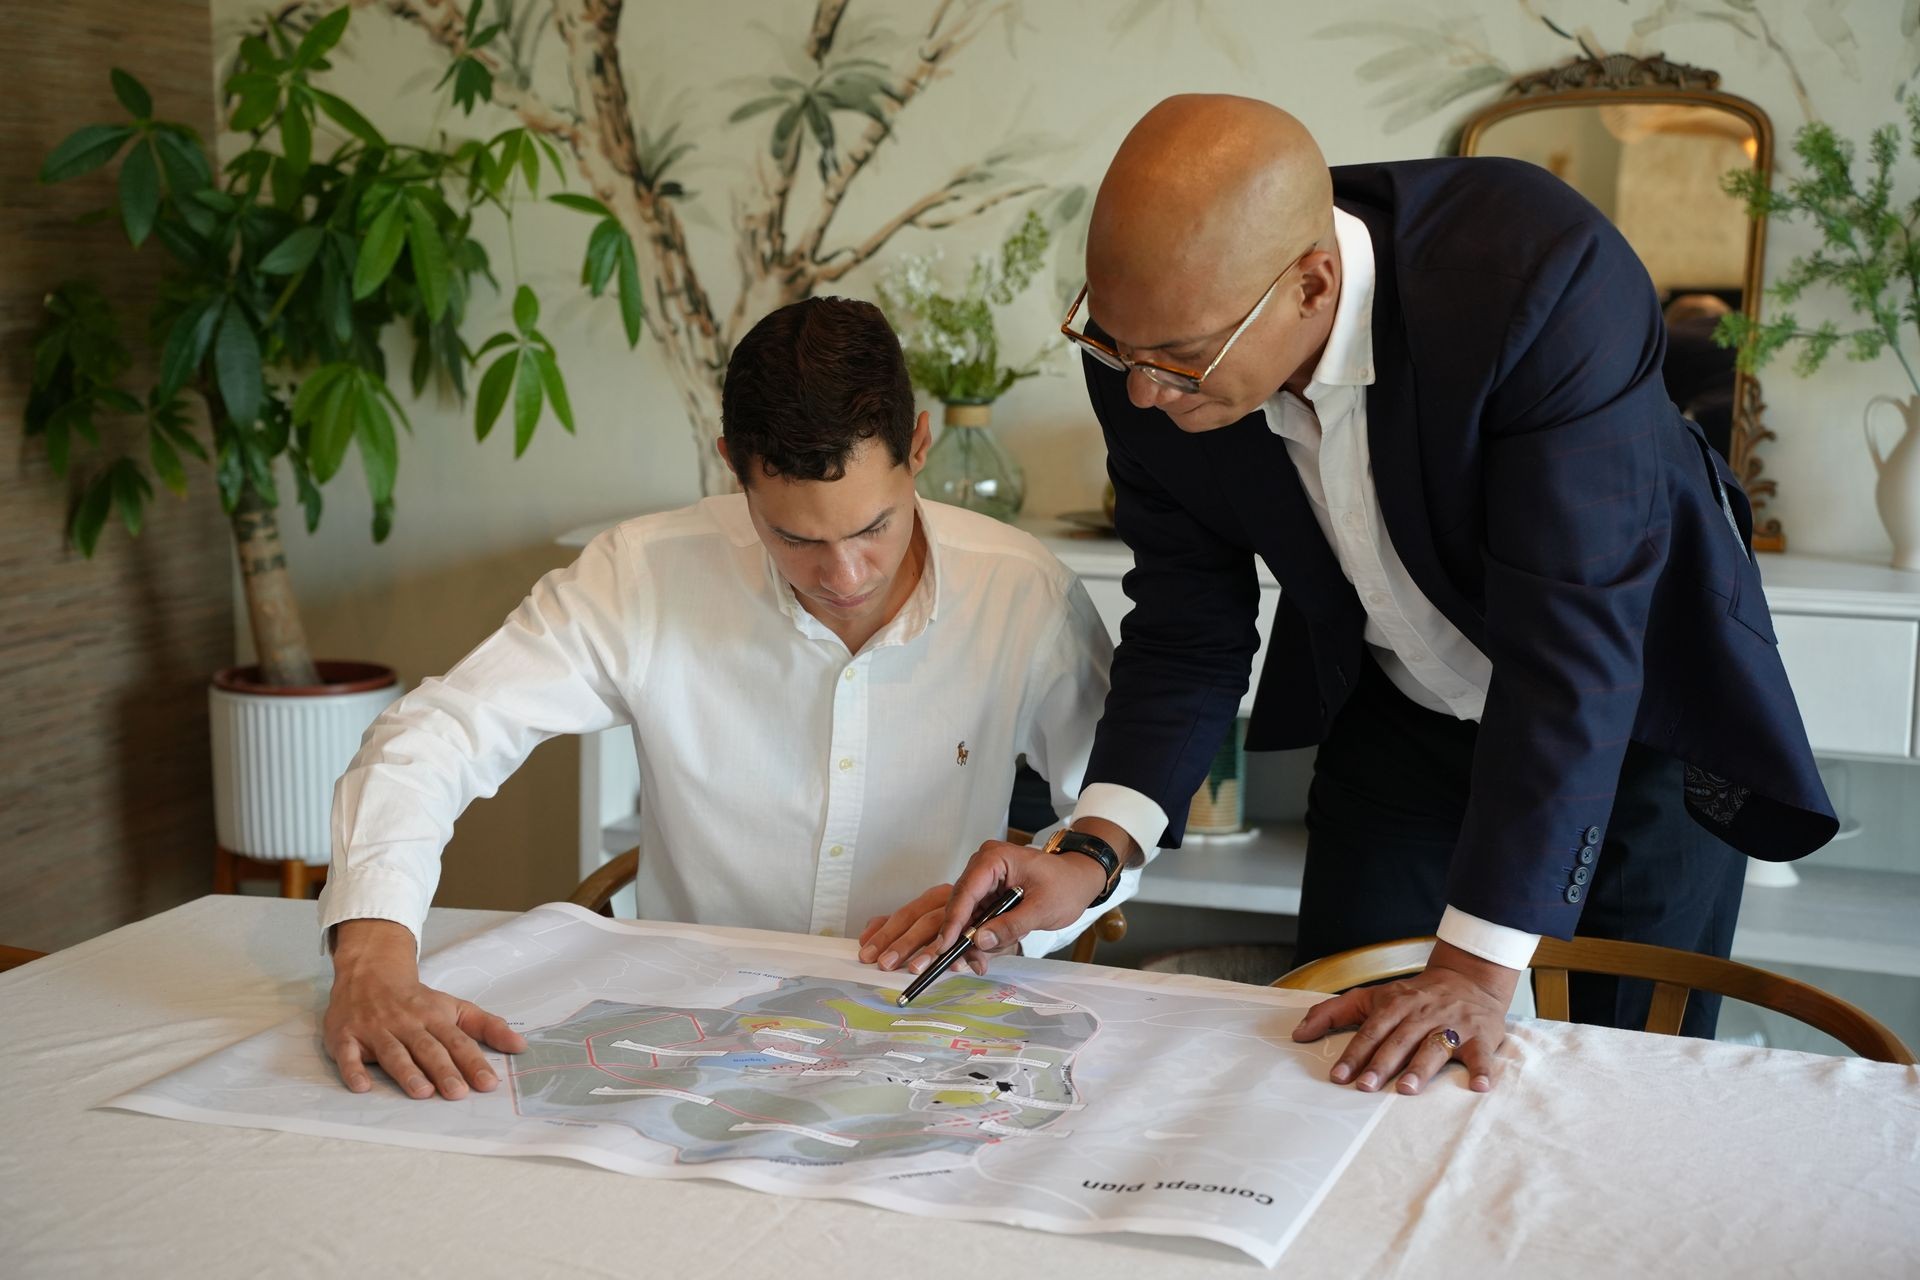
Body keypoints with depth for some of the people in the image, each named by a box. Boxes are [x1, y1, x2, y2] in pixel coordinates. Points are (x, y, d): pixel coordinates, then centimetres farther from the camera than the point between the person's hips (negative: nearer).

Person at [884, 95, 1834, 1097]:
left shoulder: (1548, 279, -37)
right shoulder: (1151, 339, -21)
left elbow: (1571, 642, -37)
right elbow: (1188, 628, -9)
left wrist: (1479, 964, -39)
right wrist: (1098, 847, -24)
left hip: (1638, 717, -3)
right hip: (1395, 717, 4)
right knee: (1339, 1058, 7)